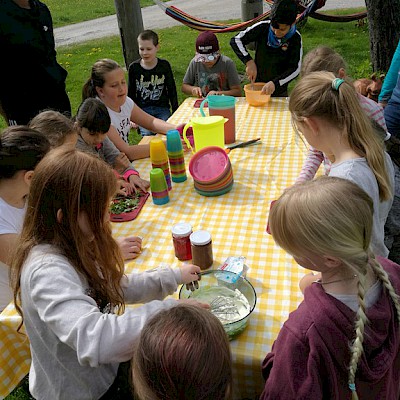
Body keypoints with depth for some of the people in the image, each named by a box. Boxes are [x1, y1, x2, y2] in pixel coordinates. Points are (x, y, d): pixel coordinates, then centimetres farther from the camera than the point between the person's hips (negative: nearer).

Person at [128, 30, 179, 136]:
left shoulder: (164, 65, 2)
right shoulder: (134, 68, 2)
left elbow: (172, 90, 9)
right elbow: (130, 93, 9)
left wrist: (176, 113, 7)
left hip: (162, 108, 0)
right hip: (142, 109, 0)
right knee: (147, 134, -23)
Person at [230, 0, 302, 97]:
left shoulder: (295, 39, -12)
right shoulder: (263, 27, -12)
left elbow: (295, 69, -15)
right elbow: (236, 40, -10)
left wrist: (275, 83, -29)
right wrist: (249, 62, -22)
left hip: (279, 92, 0)